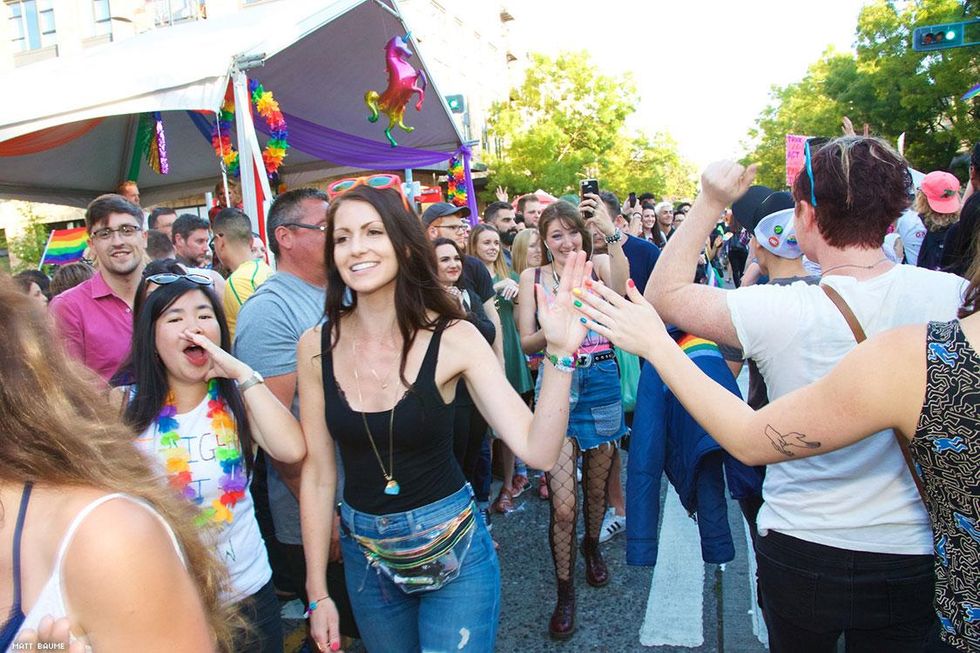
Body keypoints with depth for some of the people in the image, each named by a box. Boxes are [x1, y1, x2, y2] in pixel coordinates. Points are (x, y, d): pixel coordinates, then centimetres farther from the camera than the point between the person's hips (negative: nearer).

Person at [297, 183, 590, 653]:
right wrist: (317, 592, 1)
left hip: (454, 550, -2)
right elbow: (317, 473, -2)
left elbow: (538, 451, -21)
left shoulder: (453, 338, -16)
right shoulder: (316, 347, -9)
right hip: (365, 557, 3)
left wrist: (559, 352, -34)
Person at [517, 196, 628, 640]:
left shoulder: (598, 265, 0)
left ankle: (592, 546, 49)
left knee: (596, 485, 19)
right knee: (563, 504, -4)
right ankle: (565, 591, 17)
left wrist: (611, 233, -33)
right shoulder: (533, 277, 2)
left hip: (601, 383, 1)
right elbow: (526, 343, 0)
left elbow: (619, 286, -24)